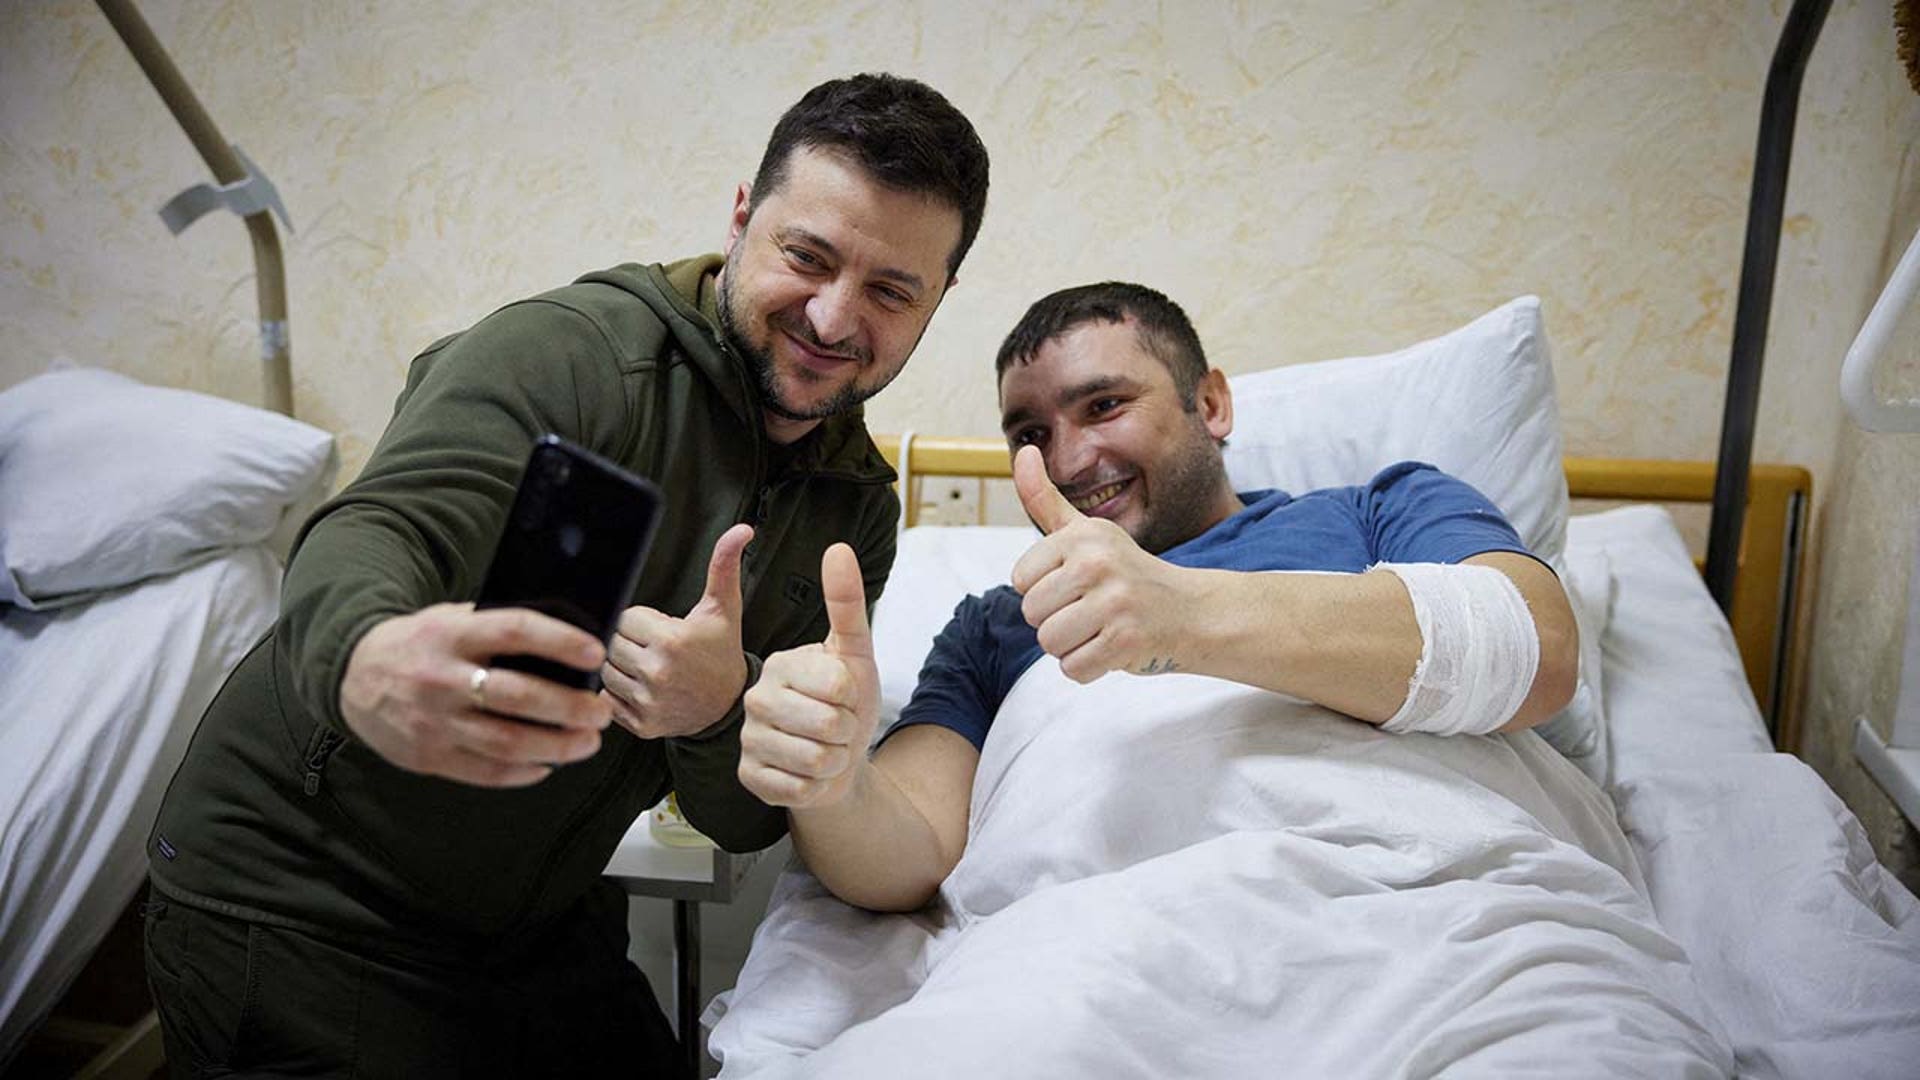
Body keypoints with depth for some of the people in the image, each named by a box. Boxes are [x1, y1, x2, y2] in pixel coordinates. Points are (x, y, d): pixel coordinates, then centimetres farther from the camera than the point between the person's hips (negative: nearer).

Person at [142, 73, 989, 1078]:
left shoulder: (857, 507, -1)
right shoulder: (566, 349, -19)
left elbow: (749, 818, -4)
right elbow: (368, 538, -33)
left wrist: (722, 710, -29)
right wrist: (365, 658, -58)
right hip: (295, 911, -5)